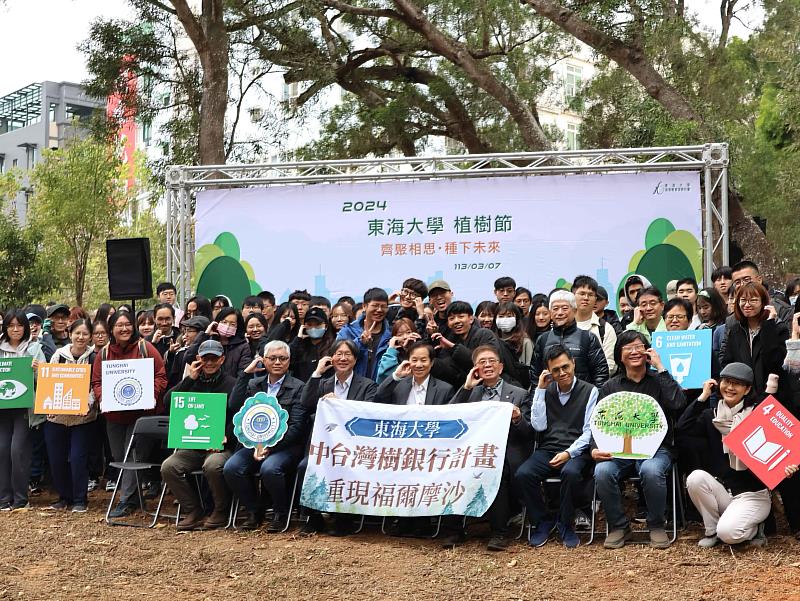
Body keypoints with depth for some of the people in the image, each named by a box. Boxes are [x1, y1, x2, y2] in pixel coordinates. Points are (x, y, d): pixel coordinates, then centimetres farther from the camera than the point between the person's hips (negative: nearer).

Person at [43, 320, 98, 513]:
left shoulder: (95, 357, -3)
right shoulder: (59, 355, 3)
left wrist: (87, 403, -20)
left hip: (84, 417, -3)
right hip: (56, 416, 3)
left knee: (78, 458, -7)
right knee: (56, 458, 6)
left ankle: (80, 499, 8)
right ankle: (64, 497, 25)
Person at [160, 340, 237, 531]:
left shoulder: (231, 384, 4)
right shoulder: (192, 382, 16)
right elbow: (168, 402, 2)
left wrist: (225, 438, -20)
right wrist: (189, 379, -4)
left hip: (222, 446, -4)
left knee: (213, 465, -35)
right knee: (168, 467, -19)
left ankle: (221, 511, -11)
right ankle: (193, 511, -5)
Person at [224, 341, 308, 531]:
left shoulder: (298, 387, 2)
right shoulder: (254, 384, 16)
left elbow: (297, 426, -7)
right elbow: (235, 406, -2)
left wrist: (270, 445, -15)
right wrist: (246, 374, -3)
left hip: (286, 445, -4)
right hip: (256, 442, 4)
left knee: (269, 469, -34)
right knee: (231, 468, -22)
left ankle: (280, 513, -7)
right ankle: (255, 510, 1)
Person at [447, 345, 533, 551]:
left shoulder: (519, 395, 13)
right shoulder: (470, 393, 20)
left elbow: (529, 433, 6)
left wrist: (517, 420, -16)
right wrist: (466, 388, 2)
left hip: (505, 454, -2)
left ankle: (499, 532, -22)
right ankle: (455, 529, -16)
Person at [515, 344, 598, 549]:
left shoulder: (589, 391, 4)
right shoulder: (547, 391, 15)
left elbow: (589, 432, -3)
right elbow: (539, 426, 3)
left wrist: (569, 453, -17)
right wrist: (540, 390, 2)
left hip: (576, 451, -3)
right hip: (547, 450, 3)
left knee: (571, 473, -37)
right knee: (522, 474, -26)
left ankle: (565, 525, -13)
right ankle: (543, 521, -3)